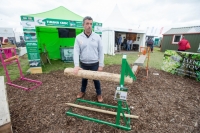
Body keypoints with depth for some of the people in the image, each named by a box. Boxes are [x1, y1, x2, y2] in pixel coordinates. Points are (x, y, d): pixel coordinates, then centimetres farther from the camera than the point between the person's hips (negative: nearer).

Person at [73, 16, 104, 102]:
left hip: (94, 64, -1)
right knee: (84, 78, 21)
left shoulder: (97, 37, -4)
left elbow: (101, 52, -3)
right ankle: (82, 91, 47)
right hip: (83, 64, 2)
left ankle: (99, 94, 37)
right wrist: (76, 65, -19)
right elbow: (76, 51, -9)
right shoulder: (78, 37, -3)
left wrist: (101, 65, -6)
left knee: (96, 79, 14)